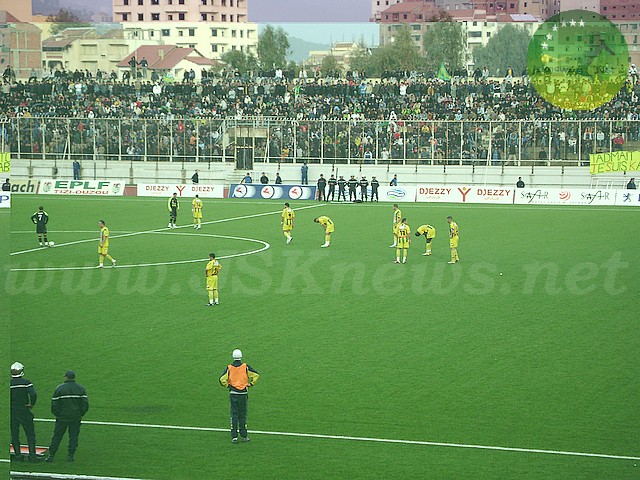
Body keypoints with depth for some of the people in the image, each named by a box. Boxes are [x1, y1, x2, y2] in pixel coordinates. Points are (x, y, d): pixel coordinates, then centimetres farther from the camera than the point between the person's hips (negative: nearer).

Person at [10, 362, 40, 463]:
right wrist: (32, 404, -6)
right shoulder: (26, 382, -10)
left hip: (11, 412, 2)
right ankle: (32, 454, 1)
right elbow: (33, 394, -22)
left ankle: (18, 454, 10)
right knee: (30, 433, 6)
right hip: (24, 412, -2)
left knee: (14, 434, 11)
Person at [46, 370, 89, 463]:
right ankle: (70, 455, 6)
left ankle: (51, 455, 5)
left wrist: (57, 414, 7)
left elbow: (54, 405, -6)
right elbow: (85, 404, 0)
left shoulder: (60, 388, -6)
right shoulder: (81, 388, 2)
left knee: (57, 436, 6)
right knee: (73, 436, 9)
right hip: (76, 418, 2)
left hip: (62, 417, -2)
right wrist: (81, 414, 10)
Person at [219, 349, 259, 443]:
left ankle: (234, 437, 1)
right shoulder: (245, 367, -4)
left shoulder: (229, 368, -4)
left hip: (233, 394, 0)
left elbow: (222, 379, -12)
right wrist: (251, 384, 6)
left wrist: (227, 386, 5)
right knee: (243, 415, 9)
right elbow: (256, 375, -4)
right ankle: (244, 436, 13)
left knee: (234, 415, 4)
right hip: (243, 393, 0)